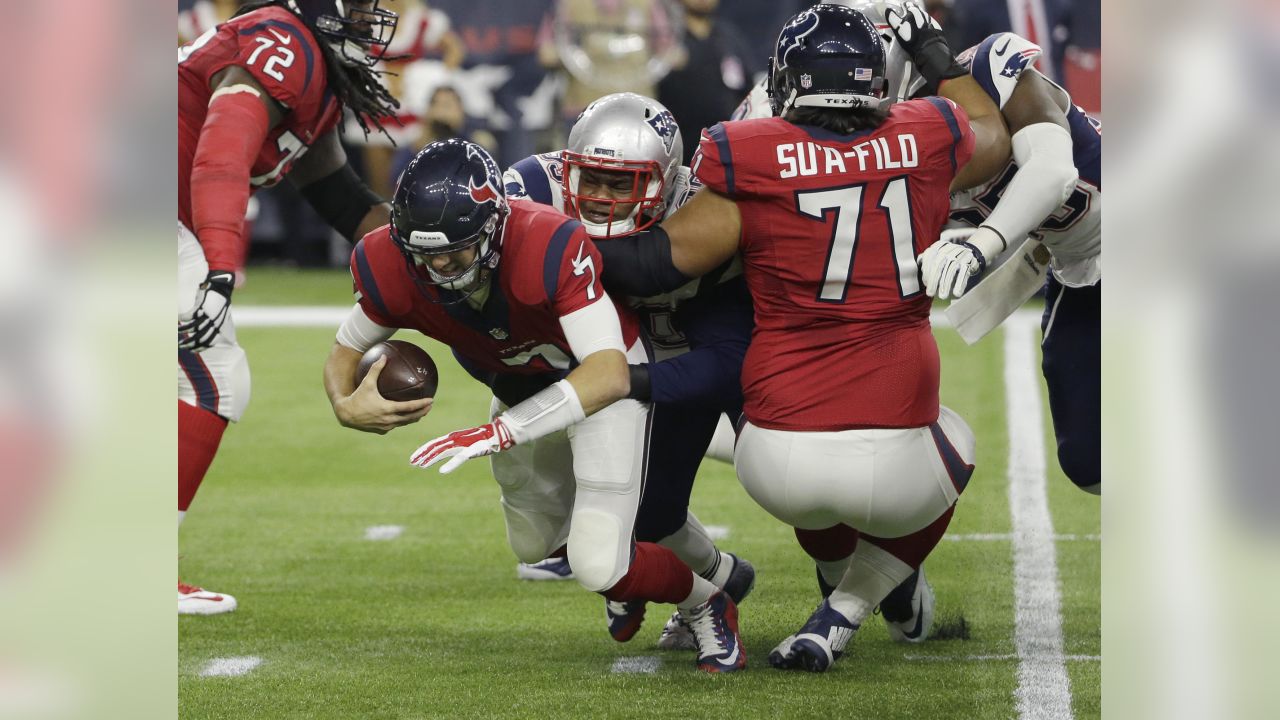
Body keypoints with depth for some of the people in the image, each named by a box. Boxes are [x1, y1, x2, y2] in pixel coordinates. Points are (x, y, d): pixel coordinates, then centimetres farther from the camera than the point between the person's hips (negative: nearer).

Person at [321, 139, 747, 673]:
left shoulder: (549, 248, -43)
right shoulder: (391, 268, -28)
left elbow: (609, 376, -48)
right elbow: (346, 352, -10)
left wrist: (502, 432, -57)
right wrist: (346, 405, -35)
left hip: (599, 374, -6)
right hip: (517, 385, 6)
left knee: (597, 565, -15)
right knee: (536, 543, 22)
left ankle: (704, 603, 15)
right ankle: (623, 570, 55)